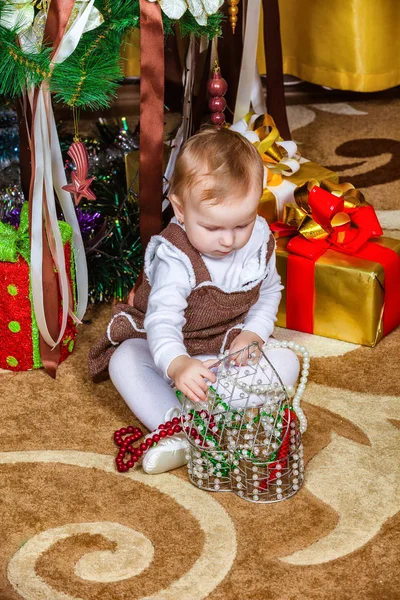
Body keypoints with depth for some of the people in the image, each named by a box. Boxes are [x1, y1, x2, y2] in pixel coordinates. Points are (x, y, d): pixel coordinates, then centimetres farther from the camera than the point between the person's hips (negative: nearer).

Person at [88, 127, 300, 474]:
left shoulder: (259, 240, -11)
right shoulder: (175, 258, -29)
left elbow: (269, 292, 7)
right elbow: (162, 318, -42)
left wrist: (254, 334, -13)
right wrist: (177, 364, -63)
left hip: (232, 349, 4)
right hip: (174, 349, -3)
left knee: (286, 362, -20)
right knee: (124, 361, -30)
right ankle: (177, 432, -39)